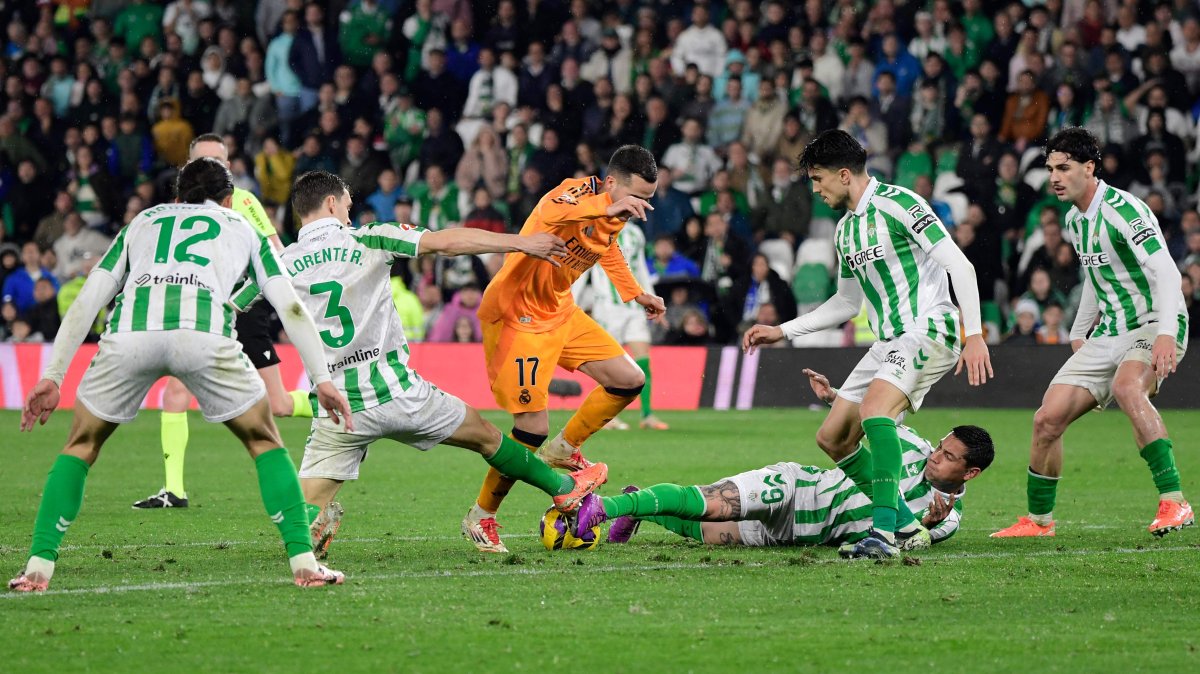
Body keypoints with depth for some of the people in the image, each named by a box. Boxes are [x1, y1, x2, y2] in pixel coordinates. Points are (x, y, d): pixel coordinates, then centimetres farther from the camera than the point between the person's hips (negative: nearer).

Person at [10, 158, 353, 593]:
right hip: (205, 332, -1)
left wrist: (52, 377, 26)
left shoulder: (142, 222, 36)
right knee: (265, 443, 19)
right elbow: (291, 307, 23)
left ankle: (38, 567, 11)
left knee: (81, 447, 21)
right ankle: (304, 562, 9)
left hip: (129, 332, 1)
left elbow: (86, 302, 28)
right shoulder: (242, 228, 34)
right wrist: (322, 379, 23)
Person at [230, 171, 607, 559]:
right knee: (484, 436, 21)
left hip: (336, 408, 1)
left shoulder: (281, 265, 1)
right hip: (397, 393, 0)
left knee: (308, 507, 6)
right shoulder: (366, 241, -3)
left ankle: (312, 525, -28)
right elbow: (446, 242, -8)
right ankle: (563, 488, 35)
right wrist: (520, 243, -3)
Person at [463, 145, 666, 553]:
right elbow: (547, 214, -51)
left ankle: (563, 450, 25)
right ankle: (480, 519, 6)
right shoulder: (577, 194, -25)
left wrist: (636, 294, 20)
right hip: (517, 315, -9)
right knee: (533, 428, -12)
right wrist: (606, 209, -64)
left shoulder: (615, 216, 1)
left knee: (630, 380, 6)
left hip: (560, 312, 9)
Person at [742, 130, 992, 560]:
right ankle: (901, 521, 14)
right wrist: (783, 331, 24)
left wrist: (974, 335, -23)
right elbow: (847, 303, 29)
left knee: (874, 407, -33)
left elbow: (960, 266, -16)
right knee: (832, 437, 5)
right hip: (889, 343, 10)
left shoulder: (897, 205, -12)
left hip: (930, 331, -10)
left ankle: (884, 532, -39)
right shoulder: (846, 230, 16)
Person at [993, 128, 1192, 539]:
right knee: (1047, 420, 0)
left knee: (1125, 386, -39)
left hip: (1155, 325, -8)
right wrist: (1078, 335, 25)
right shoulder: (1075, 220, 10)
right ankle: (1038, 519, 19)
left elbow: (1165, 272, -26)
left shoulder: (1123, 210, -17)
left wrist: (1165, 334, -37)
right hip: (1110, 333, 8)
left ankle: (1174, 504, -39)